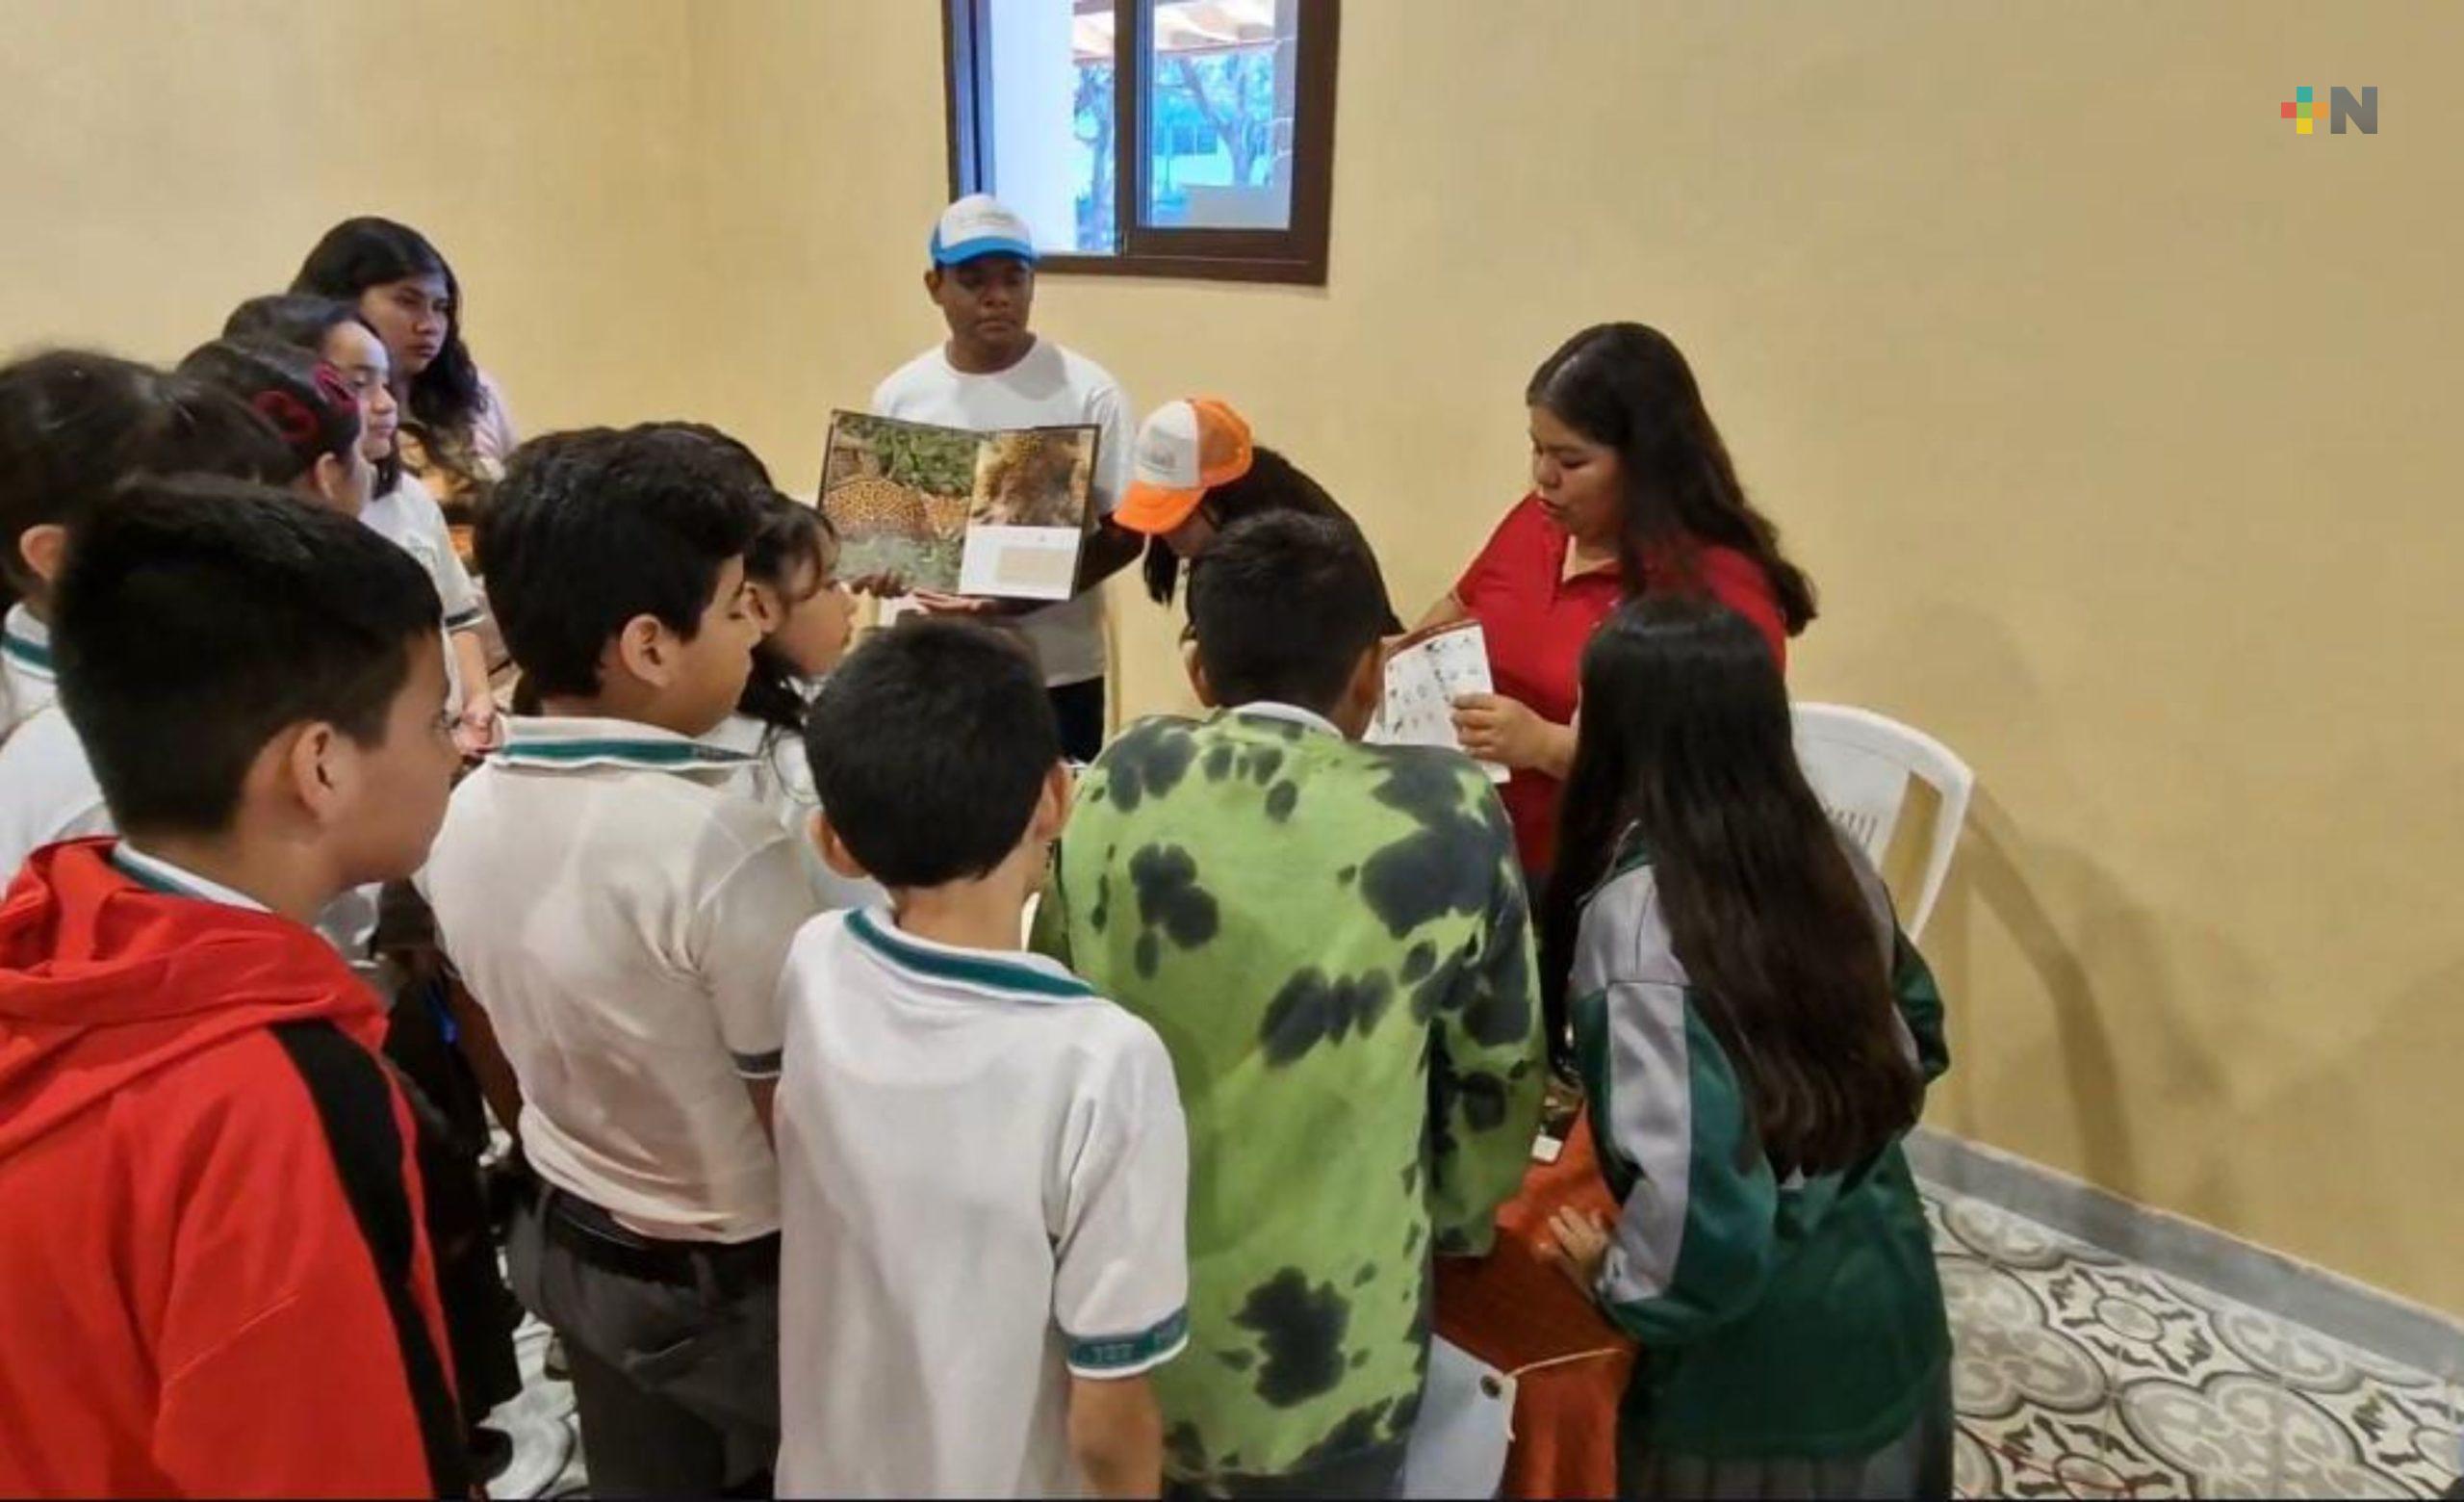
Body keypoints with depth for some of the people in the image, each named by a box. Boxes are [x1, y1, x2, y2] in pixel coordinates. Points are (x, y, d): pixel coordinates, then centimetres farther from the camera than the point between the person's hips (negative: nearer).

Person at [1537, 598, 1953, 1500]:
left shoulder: (1637, 913, -26)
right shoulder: (1831, 859, -4)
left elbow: (1692, 1182, -30)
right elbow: (1915, 1036, 10)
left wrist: (1618, 1278, -13)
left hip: (1756, 1352, -6)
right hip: (1891, 1302, 6)